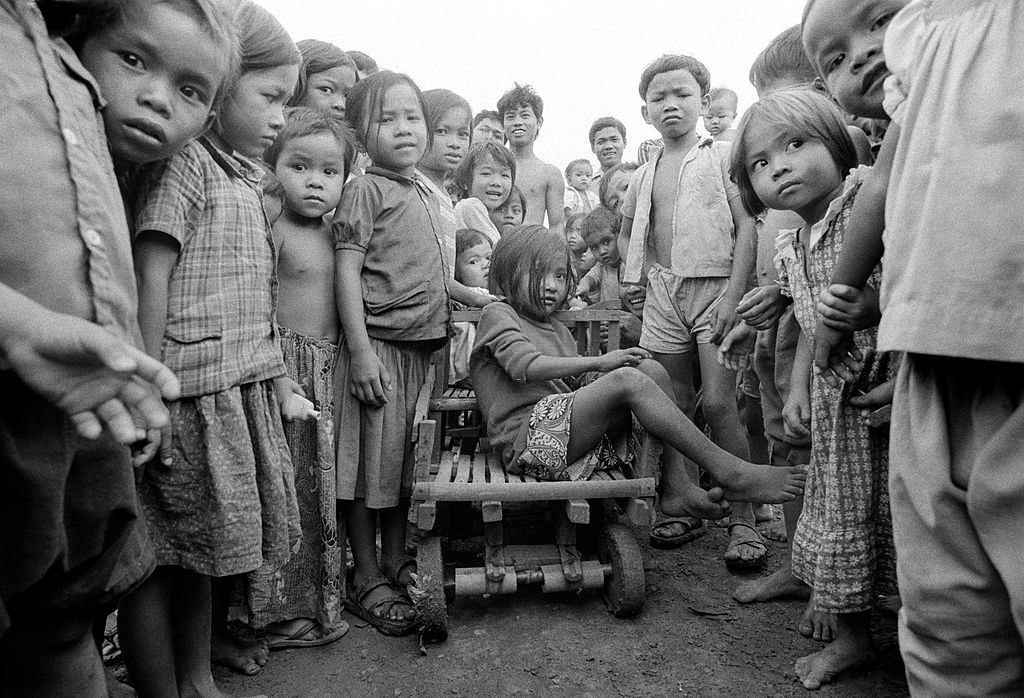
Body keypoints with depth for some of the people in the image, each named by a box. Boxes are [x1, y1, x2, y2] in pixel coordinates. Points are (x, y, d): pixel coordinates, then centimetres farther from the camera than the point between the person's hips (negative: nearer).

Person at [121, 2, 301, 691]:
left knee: (200, 550, 18)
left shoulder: (246, 177, 16)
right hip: (192, 391, -8)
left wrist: (274, 381, 16)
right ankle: (161, 689, 20)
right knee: (160, 559, 5)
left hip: (245, 387, 8)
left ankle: (198, 675, 34)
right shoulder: (185, 161, -7)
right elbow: (150, 278, -14)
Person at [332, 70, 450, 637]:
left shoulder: (427, 196, 16)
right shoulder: (364, 190, -6)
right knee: (369, 461, 2)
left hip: (423, 344, 7)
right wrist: (361, 350, -20)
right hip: (378, 344, -7)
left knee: (405, 460, 14)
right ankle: (367, 581, 16)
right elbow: (347, 272, -13)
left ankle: (395, 562, 29)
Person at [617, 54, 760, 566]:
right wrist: (647, 271, 12)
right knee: (675, 407, 7)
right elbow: (626, 232, 29)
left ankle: (743, 521, 0)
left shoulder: (721, 158, 2)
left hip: (715, 287, -4)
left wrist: (732, 295, -15)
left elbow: (747, 227, -6)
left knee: (718, 404, -11)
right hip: (663, 295, 5)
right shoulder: (643, 176, 15)